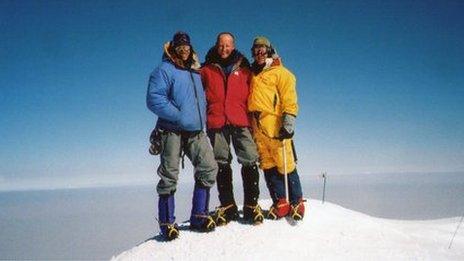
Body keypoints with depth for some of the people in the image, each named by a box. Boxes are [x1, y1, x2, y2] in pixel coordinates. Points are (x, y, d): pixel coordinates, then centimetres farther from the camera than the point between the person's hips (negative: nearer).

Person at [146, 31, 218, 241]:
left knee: (208, 168, -4)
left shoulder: (195, 73, 20)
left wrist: (201, 119, 11)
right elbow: (154, 99, -14)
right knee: (169, 176, -2)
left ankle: (199, 216, 7)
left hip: (196, 132, 6)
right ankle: (167, 223, 8)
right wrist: (179, 116, -18)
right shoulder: (164, 70, -2)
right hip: (171, 131, -6)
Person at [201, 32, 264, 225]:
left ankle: (251, 204, 1)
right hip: (217, 123, 0)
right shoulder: (207, 69, 13)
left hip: (240, 122, 0)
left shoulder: (243, 69, 15)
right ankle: (227, 206, 12)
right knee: (222, 164, 4)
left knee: (250, 161, -9)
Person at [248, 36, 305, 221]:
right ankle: (280, 202, 11)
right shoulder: (252, 75, 22)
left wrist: (288, 121, -15)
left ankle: (296, 202, 5)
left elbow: (289, 99, -4)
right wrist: (249, 123, 18)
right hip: (257, 127, 6)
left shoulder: (280, 73, 5)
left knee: (285, 165, -6)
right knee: (268, 166, 4)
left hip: (275, 126, -5)